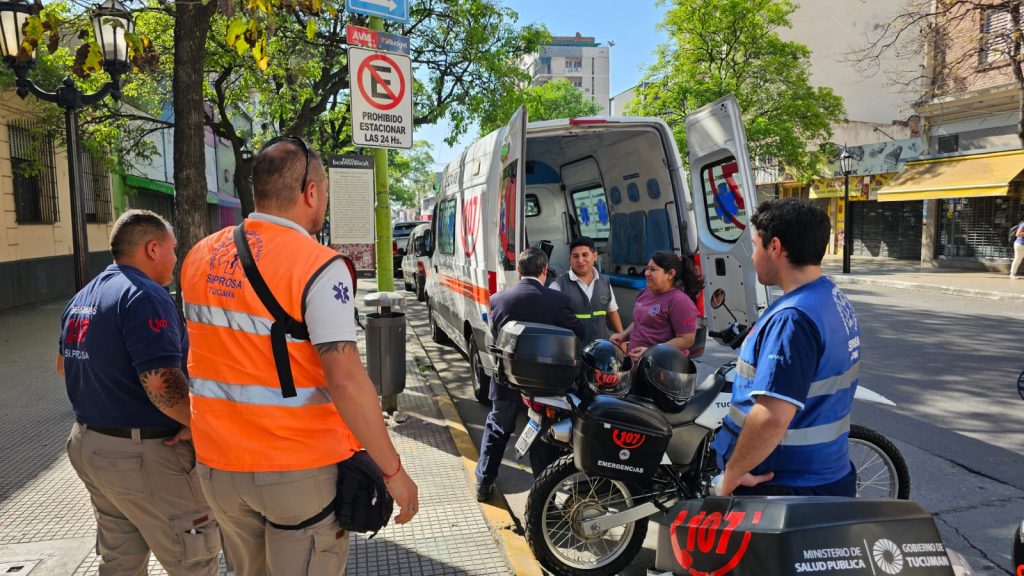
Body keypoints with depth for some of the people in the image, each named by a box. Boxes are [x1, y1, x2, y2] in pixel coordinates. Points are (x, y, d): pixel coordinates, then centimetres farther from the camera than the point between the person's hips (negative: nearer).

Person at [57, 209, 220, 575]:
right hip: (145, 456, -10)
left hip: (88, 444, 10)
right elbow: (161, 382, -29)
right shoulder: (145, 296, -20)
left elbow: (64, 364, 24)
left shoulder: (82, 298, 11)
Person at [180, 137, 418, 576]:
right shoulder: (319, 267, -19)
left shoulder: (200, 256, 2)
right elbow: (346, 381, -24)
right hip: (301, 470, -6)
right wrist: (393, 470, -16)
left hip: (219, 463, 6)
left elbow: (209, 348, 13)